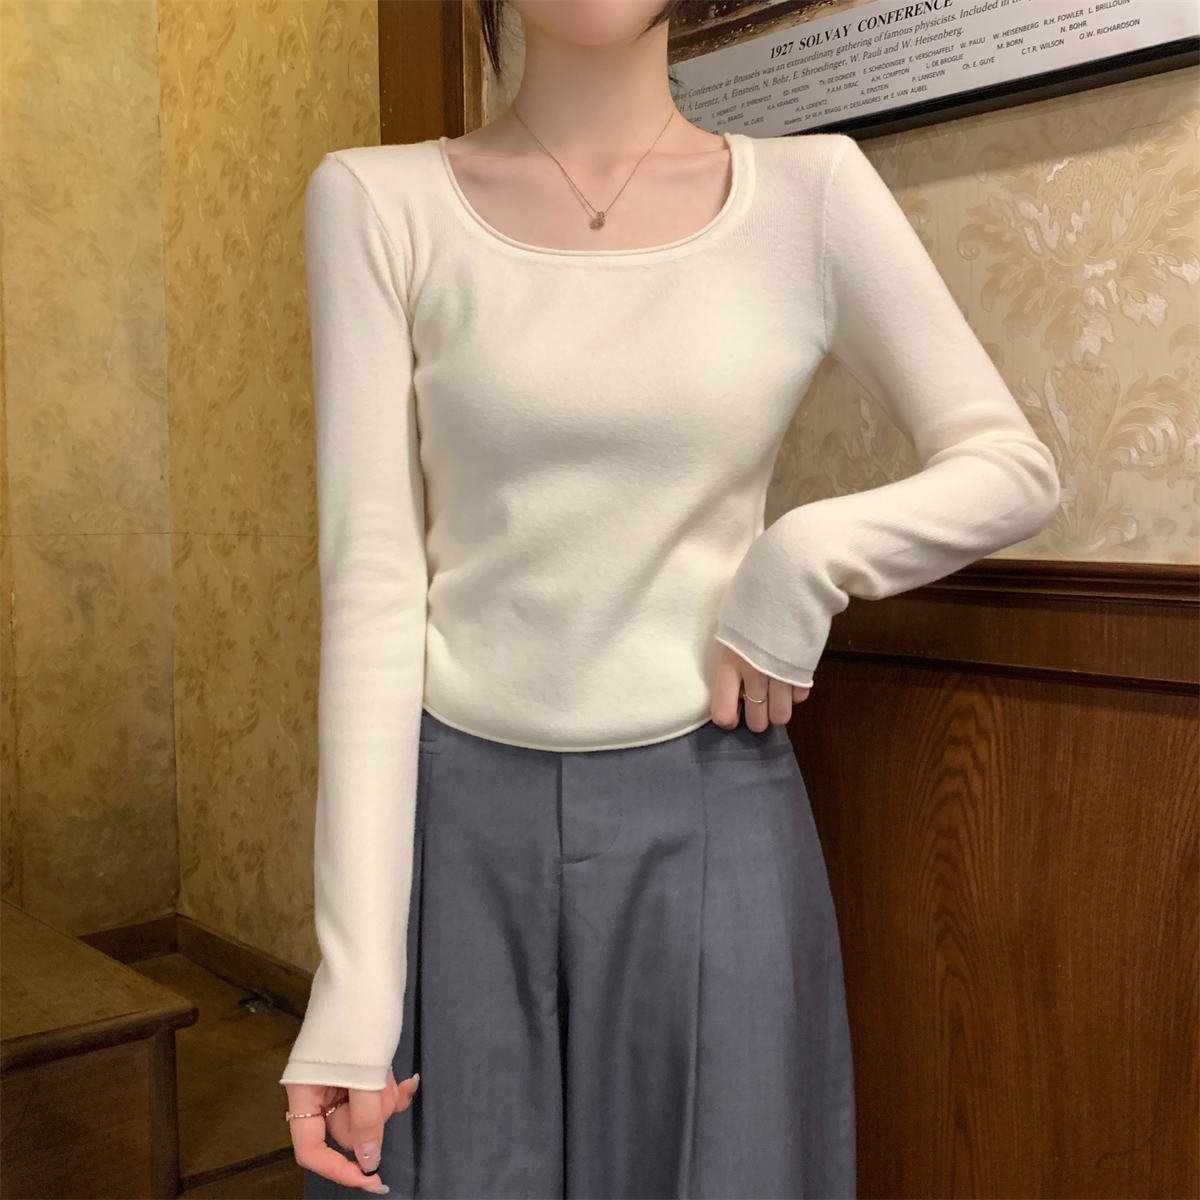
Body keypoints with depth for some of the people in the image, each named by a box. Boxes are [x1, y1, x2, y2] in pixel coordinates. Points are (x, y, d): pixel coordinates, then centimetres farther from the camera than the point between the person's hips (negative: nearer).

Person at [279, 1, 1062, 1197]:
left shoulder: (812, 190, 0)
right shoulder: (375, 202, -2)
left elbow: (1013, 466, 5)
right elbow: (370, 578, -7)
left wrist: (811, 555, -14)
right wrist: (354, 970, -12)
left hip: (712, 820, 1)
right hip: (455, 818, 0)